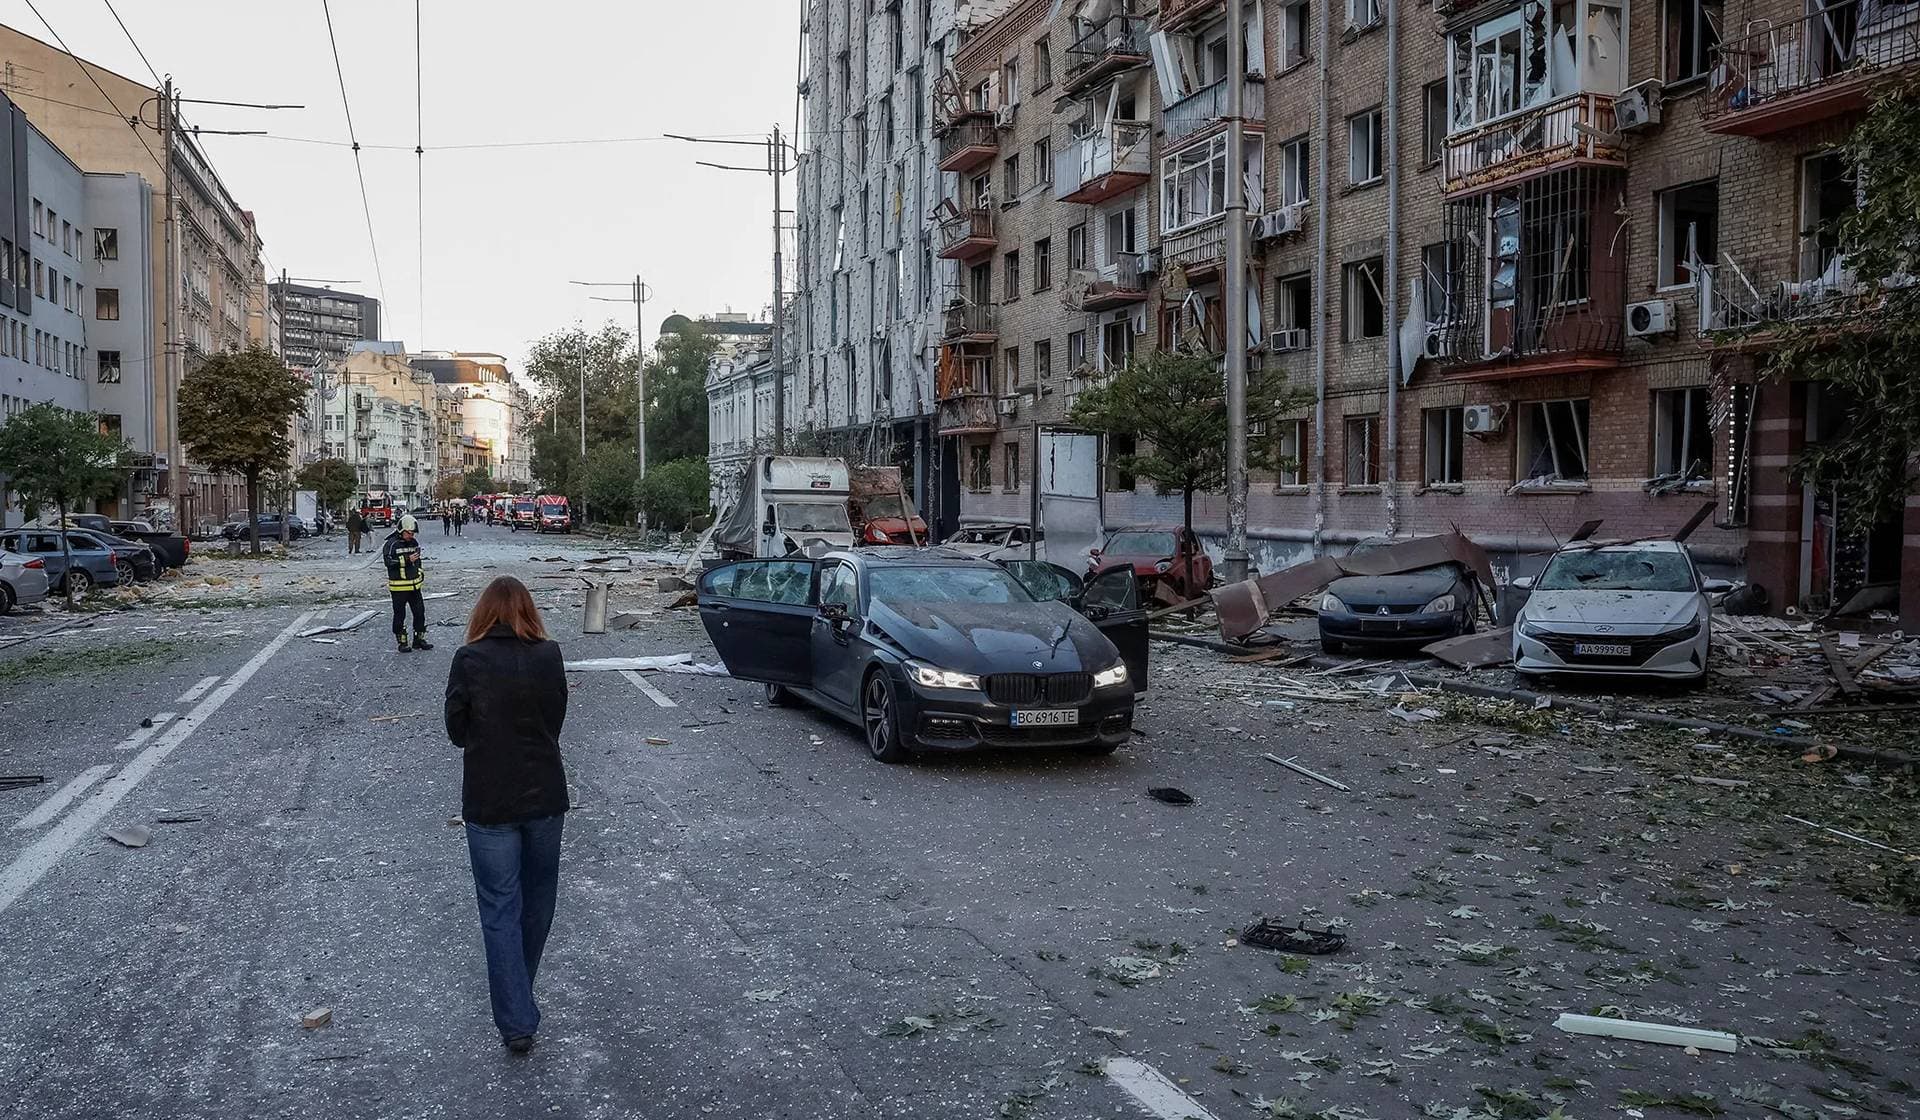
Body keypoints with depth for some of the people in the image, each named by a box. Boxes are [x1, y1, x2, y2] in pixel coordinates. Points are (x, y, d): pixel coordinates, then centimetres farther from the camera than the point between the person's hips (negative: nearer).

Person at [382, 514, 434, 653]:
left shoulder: (414, 542, 11)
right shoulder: (392, 544, -11)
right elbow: (388, 561, -22)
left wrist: (421, 573, 17)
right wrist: (407, 560, -27)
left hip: (414, 584, 6)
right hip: (398, 586, -6)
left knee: (420, 612, 8)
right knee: (400, 615, 2)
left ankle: (419, 639, 18)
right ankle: (402, 642, 9)